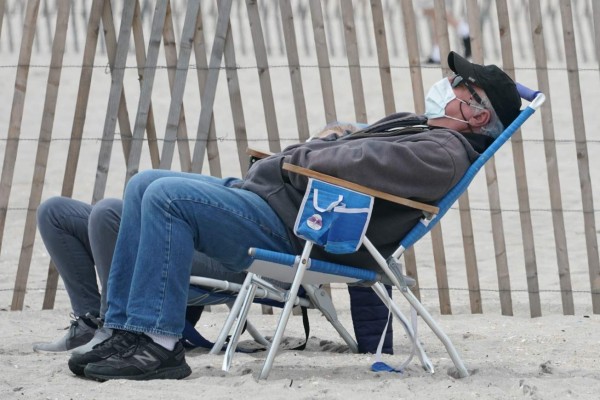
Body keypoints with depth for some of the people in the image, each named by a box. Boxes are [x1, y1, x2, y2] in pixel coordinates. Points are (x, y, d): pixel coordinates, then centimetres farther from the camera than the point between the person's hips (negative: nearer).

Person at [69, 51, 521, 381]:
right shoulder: (415, 126, 22)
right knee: (144, 185, 9)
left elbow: (360, 162, -23)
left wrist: (297, 158, -7)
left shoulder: (444, 153, -12)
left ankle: (158, 344, -22)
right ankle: (126, 332, 3)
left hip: (289, 227, -11)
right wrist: (277, 159, 10)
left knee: (167, 196, -25)